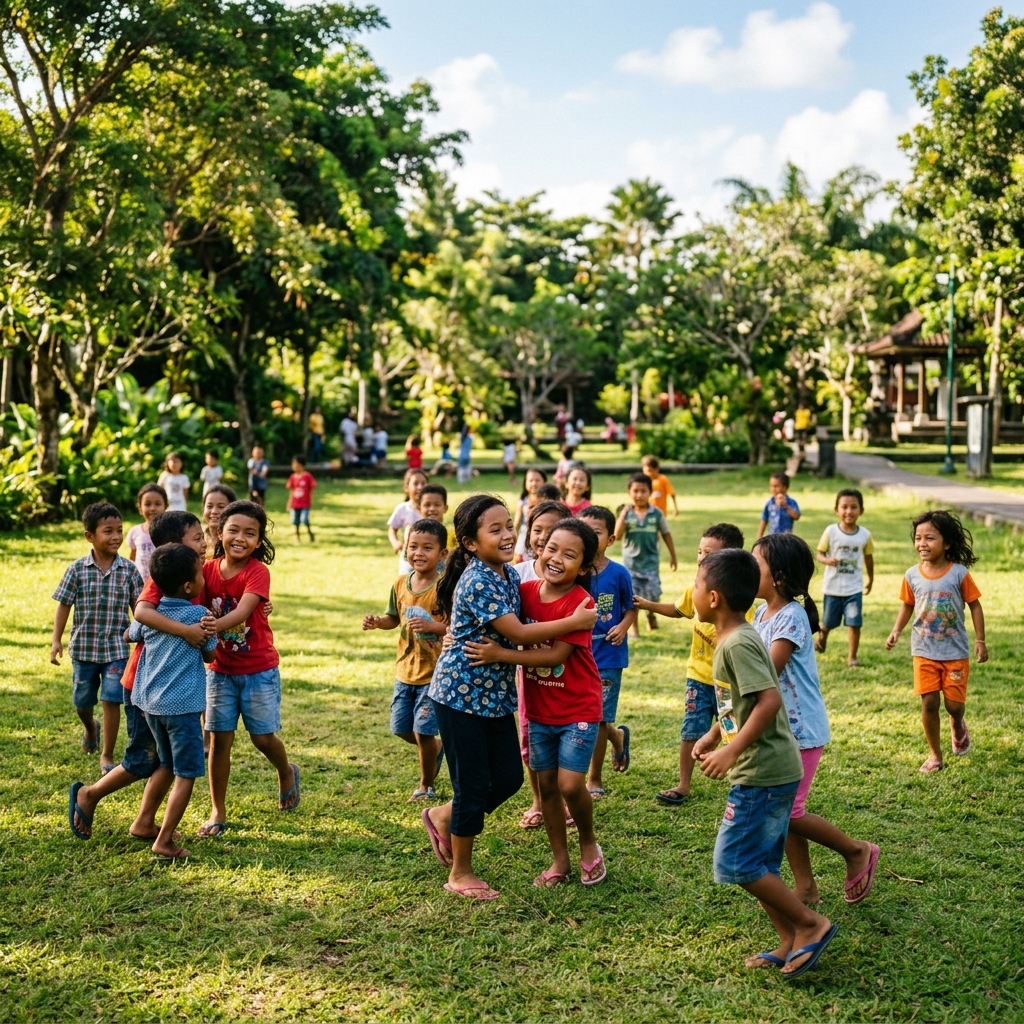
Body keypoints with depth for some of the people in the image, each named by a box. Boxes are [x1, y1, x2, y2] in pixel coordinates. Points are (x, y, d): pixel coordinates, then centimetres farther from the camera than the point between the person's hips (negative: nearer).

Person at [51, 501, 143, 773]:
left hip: (116, 648, -1)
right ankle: (90, 728, 50)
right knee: (82, 702, 17)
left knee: (111, 701, -4)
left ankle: (107, 755, 10)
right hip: (83, 647, 1)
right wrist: (57, 640, -6)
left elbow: (138, 607, 1)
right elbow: (63, 605, -2)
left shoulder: (129, 570, -5)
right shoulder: (77, 569, -7)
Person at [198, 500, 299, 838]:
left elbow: (241, 613, -30)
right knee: (219, 738, 2)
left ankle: (287, 773, 36)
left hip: (259, 669, -3)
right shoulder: (208, 570, -3)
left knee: (263, 736, 3)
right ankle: (218, 813, 12)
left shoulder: (258, 572, -16)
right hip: (220, 669, 3)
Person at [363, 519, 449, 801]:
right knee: (401, 728, 14)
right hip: (405, 669, 6)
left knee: (423, 731, 0)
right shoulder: (401, 584, 1)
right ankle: (437, 747, 43)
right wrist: (377, 622, -7)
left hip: (433, 674, -6)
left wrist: (432, 626, -31)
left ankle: (426, 786, 21)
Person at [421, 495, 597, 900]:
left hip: (497, 694, 8)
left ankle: (444, 817, 32)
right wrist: (575, 622, -17)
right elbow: (517, 633, -24)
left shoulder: (510, 575, 5)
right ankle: (460, 873, 17)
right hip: (462, 692, -8)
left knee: (509, 777, 8)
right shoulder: (477, 582, -22)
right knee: (474, 783, 1)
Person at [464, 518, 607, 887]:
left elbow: (556, 655, -27)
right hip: (538, 710, 5)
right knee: (547, 784, 11)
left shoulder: (580, 603, -20)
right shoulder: (526, 592, -4)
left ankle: (589, 846, 17)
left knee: (570, 784, -11)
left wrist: (499, 655, -31)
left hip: (578, 710, -5)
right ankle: (559, 860, 26)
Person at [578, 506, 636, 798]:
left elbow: (631, 608, 4)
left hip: (608, 655, -2)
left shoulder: (618, 573, -8)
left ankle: (594, 779, 21)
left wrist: (623, 627, -14)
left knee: (597, 719, 1)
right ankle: (618, 736, 45)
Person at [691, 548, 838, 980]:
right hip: (773, 770, 10)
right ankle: (791, 943, 21)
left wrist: (732, 751, -26)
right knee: (759, 865, 15)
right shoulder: (735, 638, 12)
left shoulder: (737, 644, -19)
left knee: (734, 863, -5)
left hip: (762, 772, -10)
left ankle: (810, 924, 3)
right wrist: (713, 735, 18)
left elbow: (769, 700, -28)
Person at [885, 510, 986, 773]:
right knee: (929, 703, 0)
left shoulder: (959, 573, -13)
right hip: (924, 652, 2)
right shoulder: (912, 575, -5)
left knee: (954, 703, 2)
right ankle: (935, 755, 17)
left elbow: (974, 605, -4)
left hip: (956, 652, -2)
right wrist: (896, 631, -5)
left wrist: (980, 640, -6)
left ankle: (957, 726, 40)